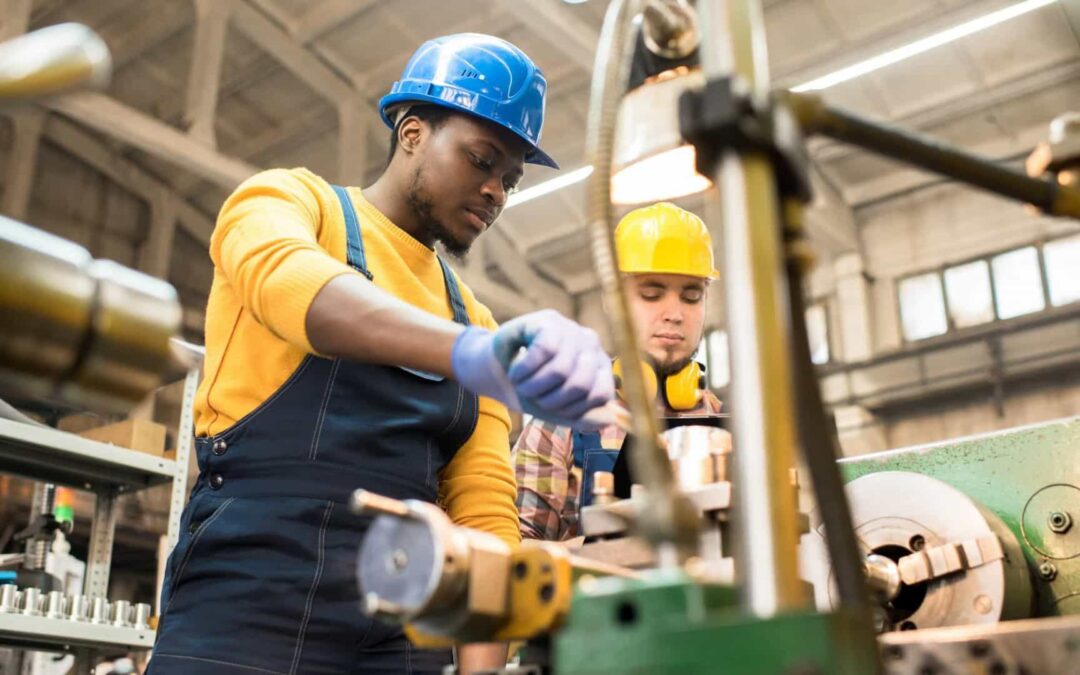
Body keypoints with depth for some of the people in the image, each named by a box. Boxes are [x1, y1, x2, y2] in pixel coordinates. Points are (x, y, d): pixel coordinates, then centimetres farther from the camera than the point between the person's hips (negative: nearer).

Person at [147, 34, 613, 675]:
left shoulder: (475, 321, 17)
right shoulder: (286, 201, 5)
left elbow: (485, 507, 7)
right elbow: (288, 281, -21)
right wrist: (474, 353, -38)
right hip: (249, 598, -4)